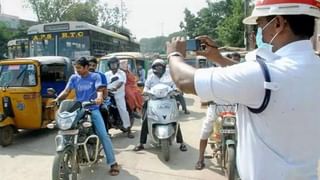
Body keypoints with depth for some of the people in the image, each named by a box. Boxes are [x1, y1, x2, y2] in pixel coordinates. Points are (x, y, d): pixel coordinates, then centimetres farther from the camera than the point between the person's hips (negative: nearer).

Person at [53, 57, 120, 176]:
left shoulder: (95, 77, 0)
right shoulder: (73, 78, 8)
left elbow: (99, 89, -15)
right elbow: (66, 91, 0)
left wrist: (99, 97, -38)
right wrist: (57, 99, -20)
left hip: (93, 110, -3)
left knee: (103, 135, -10)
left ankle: (113, 163, -5)